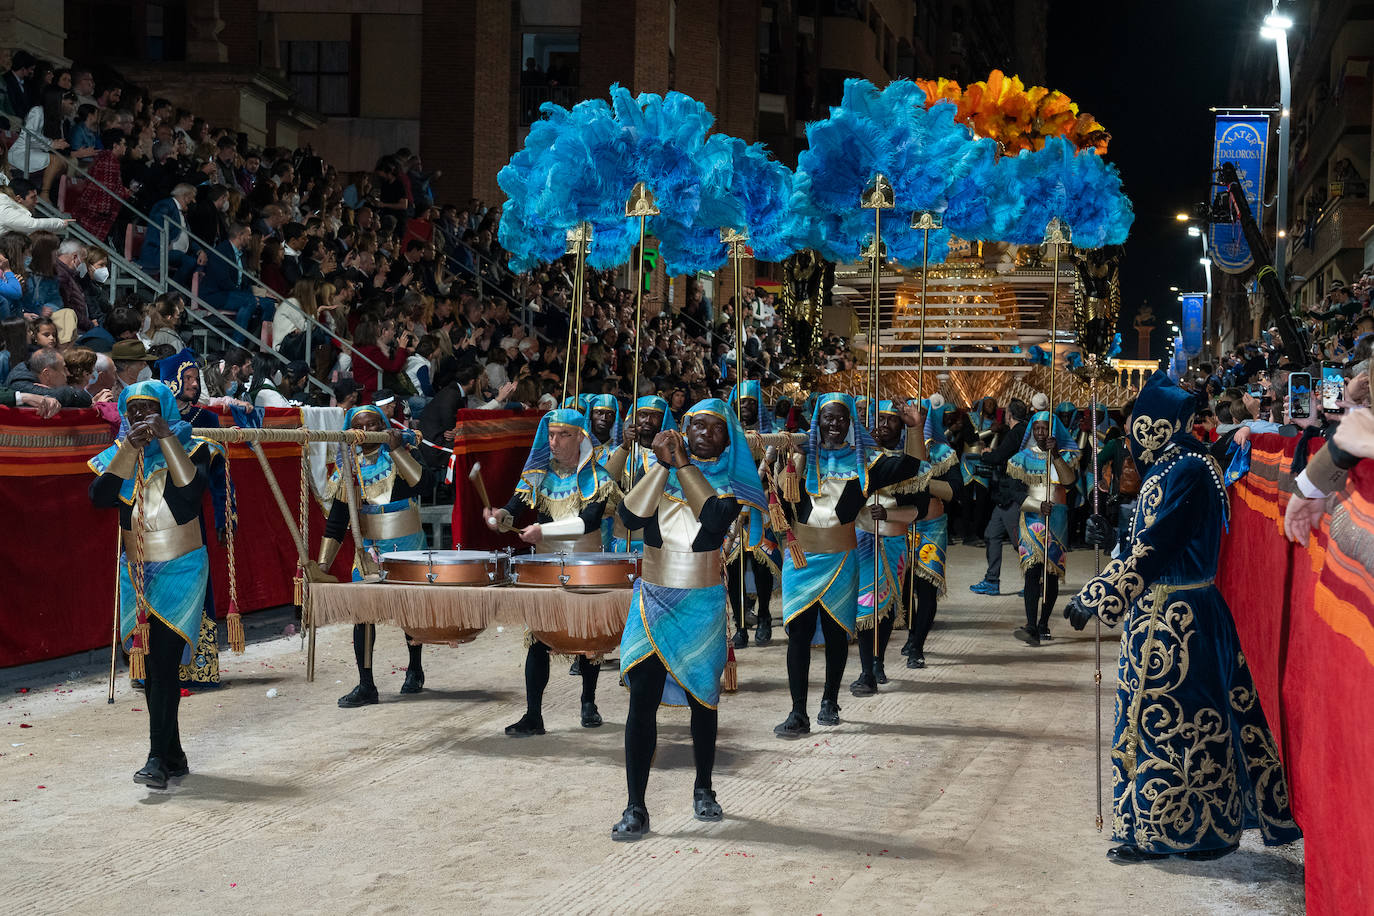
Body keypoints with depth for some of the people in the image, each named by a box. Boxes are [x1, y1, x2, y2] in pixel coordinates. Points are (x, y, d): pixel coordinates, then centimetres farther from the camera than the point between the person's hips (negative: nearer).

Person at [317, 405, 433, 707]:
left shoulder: (400, 454, -4)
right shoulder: (349, 468, 2)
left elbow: (420, 483, -25)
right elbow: (335, 522, 3)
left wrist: (396, 449, -25)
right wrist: (323, 563, -5)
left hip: (407, 546, -2)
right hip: (369, 549, 2)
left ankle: (415, 671, 34)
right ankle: (366, 686, -6)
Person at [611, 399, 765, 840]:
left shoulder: (731, 481, 0)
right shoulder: (658, 470, 5)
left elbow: (716, 518, -21)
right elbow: (631, 516, -11)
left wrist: (682, 464, -20)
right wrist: (664, 464, -18)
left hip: (703, 605, 0)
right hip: (653, 600, 0)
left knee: (702, 697, 11)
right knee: (642, 700, -9)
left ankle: (703, 790, 31)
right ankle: (636, 809, -9)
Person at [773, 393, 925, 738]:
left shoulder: (862, 460, 7)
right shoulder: (800, 456, 7)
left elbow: (907, 467, 2)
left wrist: (915, 429, -8)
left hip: (840, 560, 1)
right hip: (800, 558, 0)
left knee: (836, 632, 8)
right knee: (798, 632, -6)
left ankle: (830, 701, 28)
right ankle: (798, 714, -4)